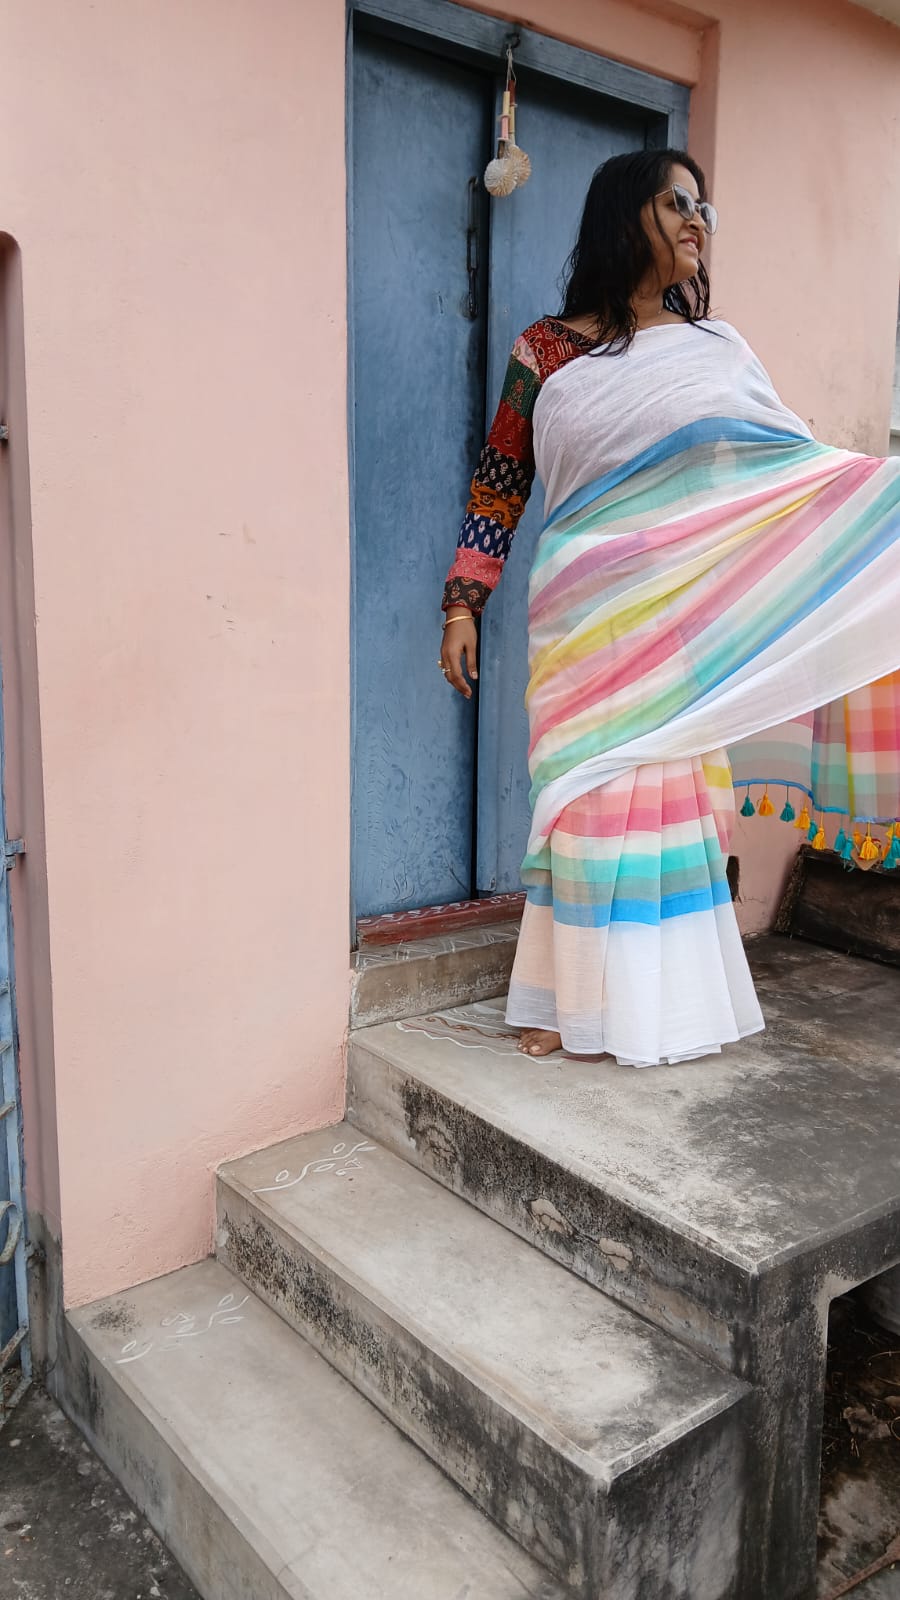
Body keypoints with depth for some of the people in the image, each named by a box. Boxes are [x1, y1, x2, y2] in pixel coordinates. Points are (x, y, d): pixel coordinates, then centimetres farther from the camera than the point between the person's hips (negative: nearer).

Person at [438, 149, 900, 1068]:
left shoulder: (716, 350, 9)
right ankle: (578, 1000, 18)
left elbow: (795, 461, 8)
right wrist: (462, 606, 1)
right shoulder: (546, 351, 3)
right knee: (594, 798, 2)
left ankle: (664, 996, 20)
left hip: (684, 615, 2)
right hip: (586, 614, -1)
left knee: (670, 798, 5)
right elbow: (499, 482, 5)